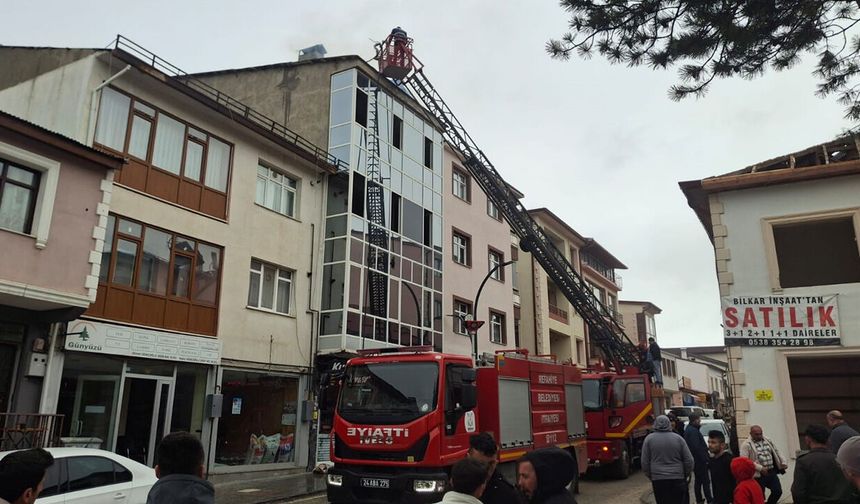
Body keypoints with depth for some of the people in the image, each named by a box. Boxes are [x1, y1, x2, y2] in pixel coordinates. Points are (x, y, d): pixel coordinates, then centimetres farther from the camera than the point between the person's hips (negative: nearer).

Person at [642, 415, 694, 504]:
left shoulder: (649, 439, 0)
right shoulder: (678, 438, 3)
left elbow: (645, 462, 0)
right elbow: (689, 460, 3)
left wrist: (650, 476, 13)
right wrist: (686, 475, 17)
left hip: (658, 479, -1)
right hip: (678, 478, 1)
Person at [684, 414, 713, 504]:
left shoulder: (688, 429, 12)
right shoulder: (693, 431, -21)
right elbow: (696, 447, -25)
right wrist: (704, 458, -20)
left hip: (695, 460, 10)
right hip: (700, 460, -10)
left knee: (698, 480, 16)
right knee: (705, 480, -2)